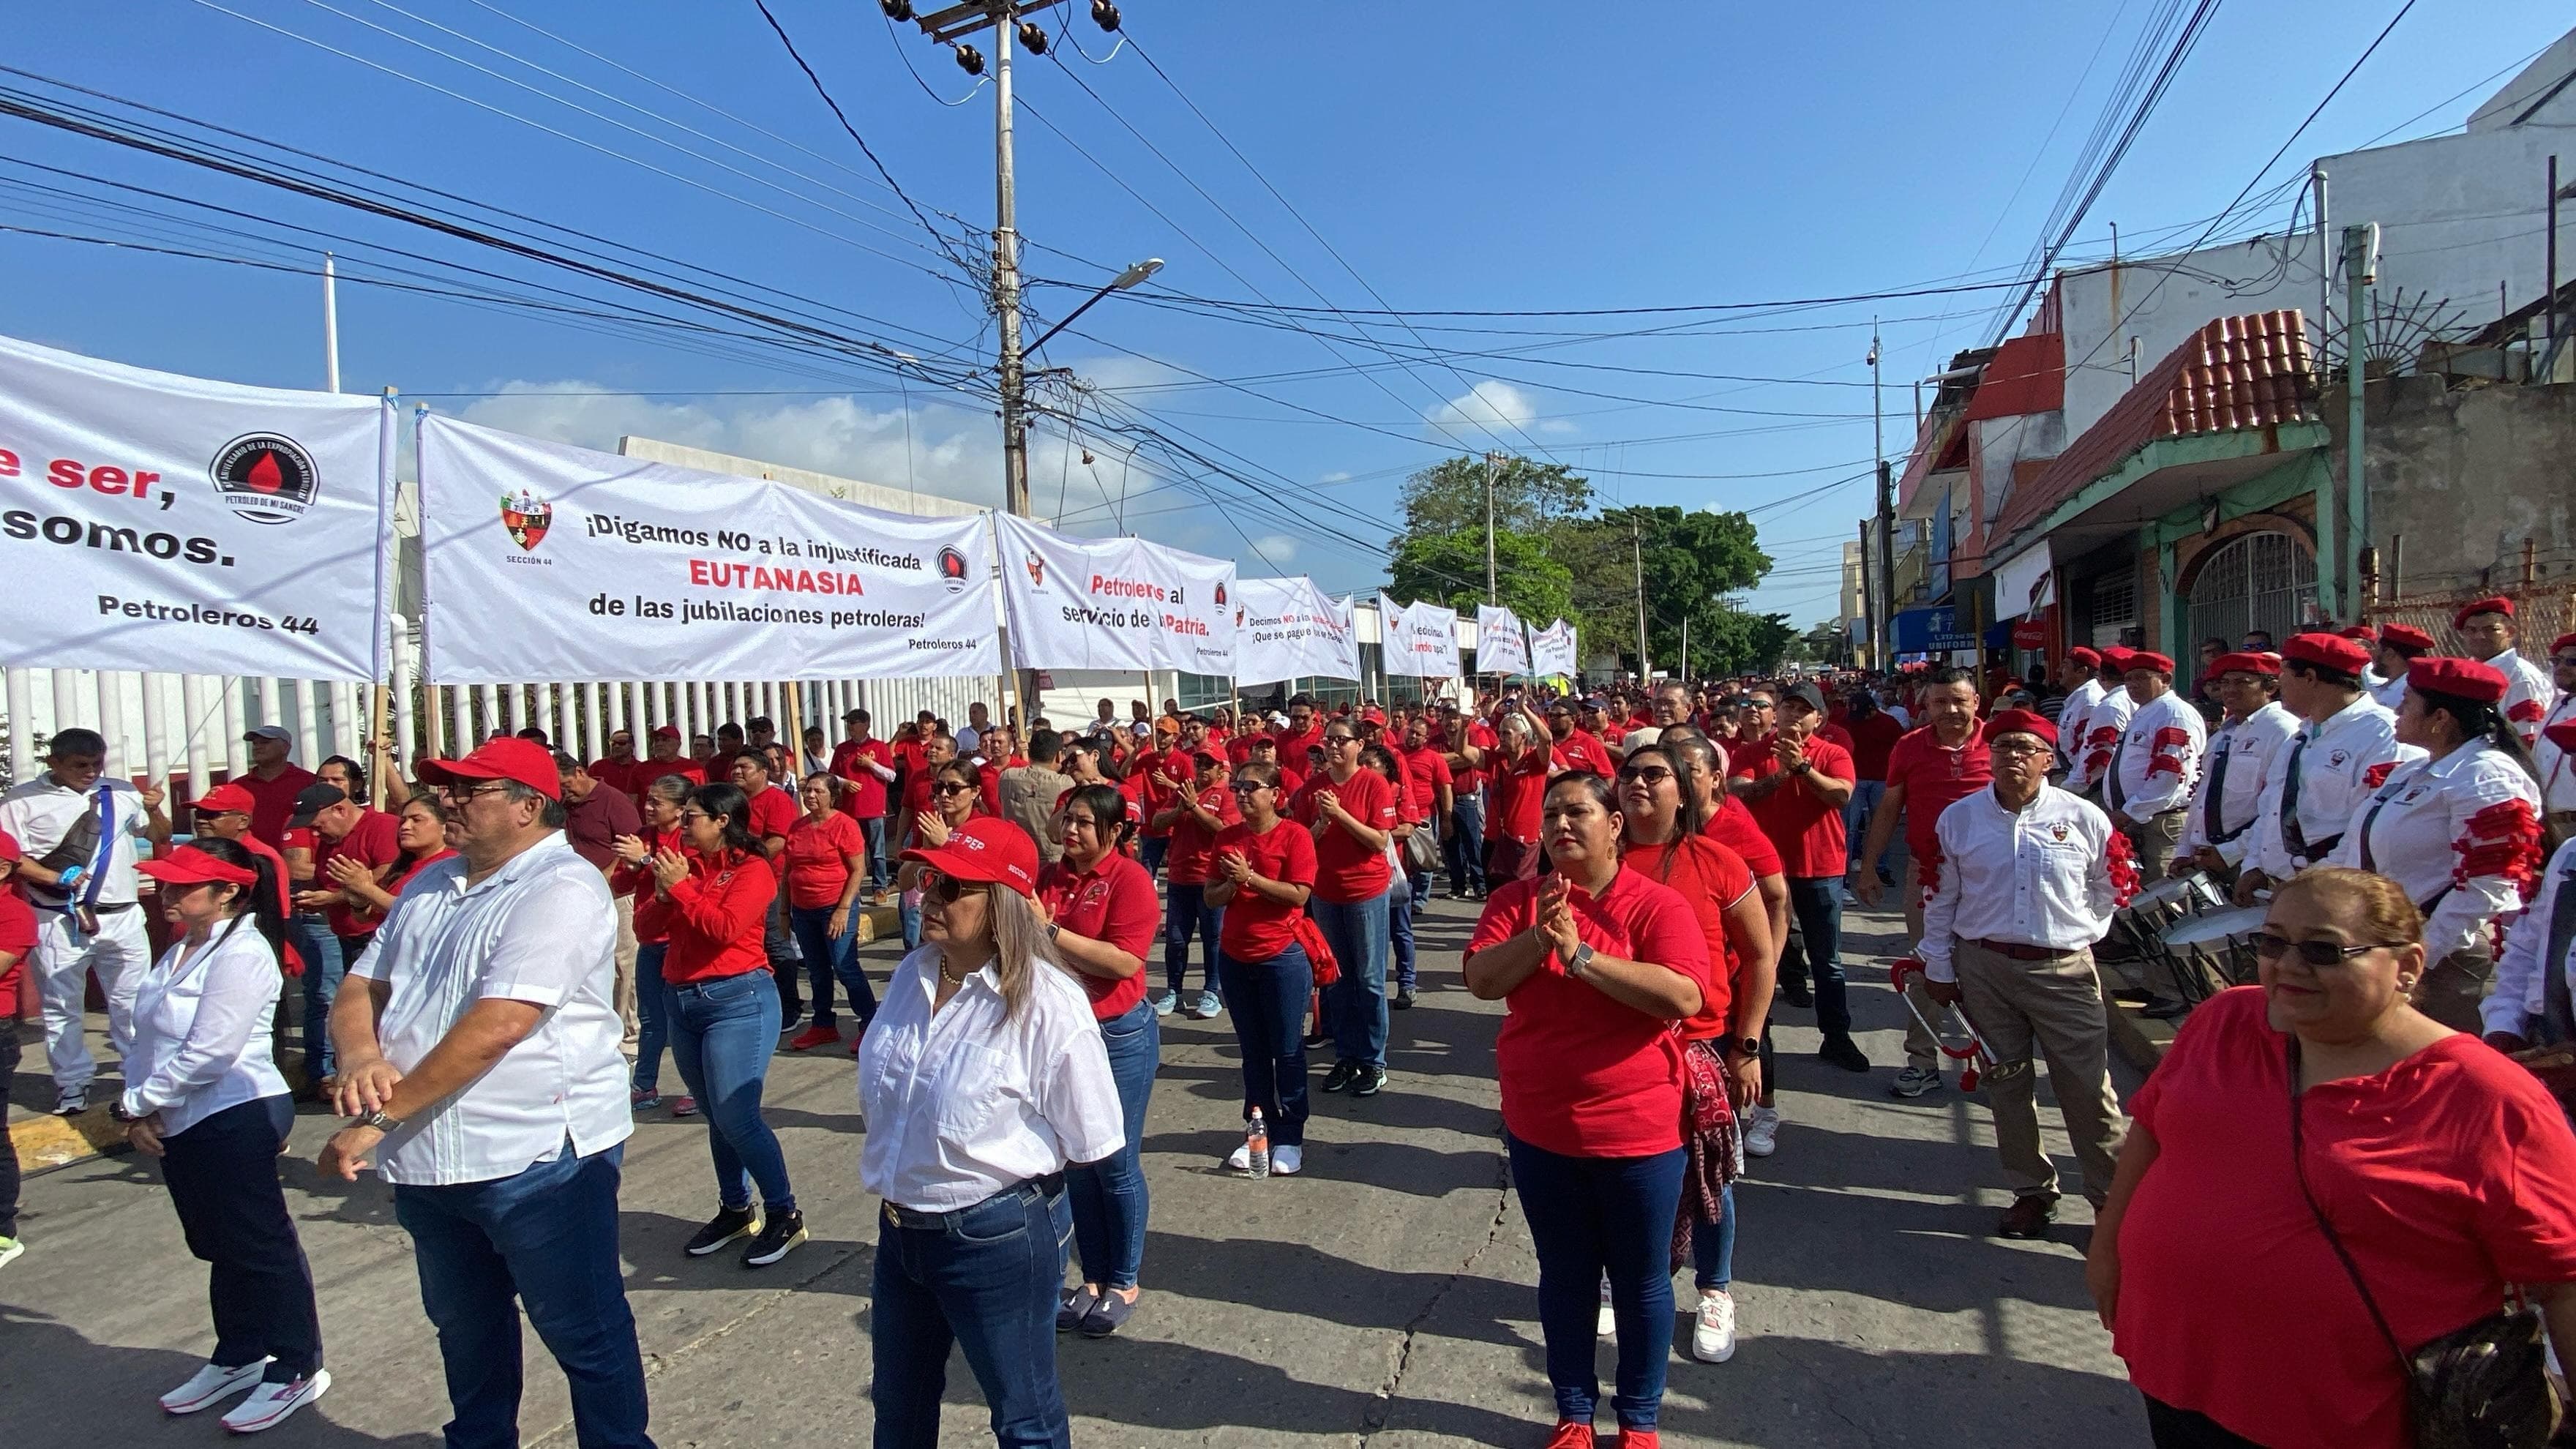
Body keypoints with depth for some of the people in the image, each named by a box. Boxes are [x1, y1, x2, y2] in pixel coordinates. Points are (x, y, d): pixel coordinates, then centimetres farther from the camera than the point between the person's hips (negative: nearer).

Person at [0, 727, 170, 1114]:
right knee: (62, 1006, 8)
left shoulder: (121, 793, 5)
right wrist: (55, 878, -20)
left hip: (122, 918, 3)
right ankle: (72, 1084, 19)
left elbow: (160, 837, 12)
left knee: (134, 1002, 10)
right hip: (60, 922, -2)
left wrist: (153, 810, -8)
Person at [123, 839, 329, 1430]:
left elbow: (207, 1055, -21)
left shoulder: (240, 954, -18)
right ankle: (238, 1357, 34)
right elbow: (149, 1038, 13)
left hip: (234, 1121, -9)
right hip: (181, 1125, 9)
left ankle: (297, 1369, 13)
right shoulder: (180, 951, 12)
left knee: (261, 1246, 1)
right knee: (220, 1248, 20)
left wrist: (142, 1103, -9)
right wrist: (138, 1108, 0)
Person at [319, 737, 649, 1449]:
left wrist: (378, 1121, -19)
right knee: (464, 1325, 25)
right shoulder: (431, 885, 11)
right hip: (427, 1158, 8)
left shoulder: (562, 891, -18)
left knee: (583, 1334, 5)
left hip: (535, 1156, -8)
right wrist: (360, 1057, -11)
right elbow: (360, 990, 11)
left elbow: (493, 1029, -24)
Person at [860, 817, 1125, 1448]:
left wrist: (1005, 1170, -2)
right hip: (900, 1225, 7)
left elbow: (1088, 1143, -16)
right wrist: (892, 1172, 9)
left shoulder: (1047, 1002, -25)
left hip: (1000, 1234, -7)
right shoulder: (912, 973, -3)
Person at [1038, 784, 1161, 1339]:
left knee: (1115, 1164, 6)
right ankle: (1092, 1278, 30)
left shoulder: (1129, 879, -13)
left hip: (1119, 1037, -5)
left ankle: (1124, 1282, 24)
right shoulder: (1049, 877, 3)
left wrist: (1050, 932, -22)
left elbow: (1123, 961, -23)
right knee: (1076, 1163, 14)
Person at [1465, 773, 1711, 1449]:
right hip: (1540, 1131, 3)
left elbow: (1684, 996, -24)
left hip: (1639, 1132, -2)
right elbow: (1480, 980, -10)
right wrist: (1539, 937, -24)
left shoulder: (1658, 904, -11)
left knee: (1641, 1283, 14)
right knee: (1564, 1277, 18)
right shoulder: (1517, 900, -1)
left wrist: (1582, 955, -26)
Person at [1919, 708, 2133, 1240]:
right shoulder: (1958, 818, 0)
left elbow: (2114, 883, 12)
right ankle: (2031, 1191, 26)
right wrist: (1938, 968, 7)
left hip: (2064, 970, -1)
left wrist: (2083, 930, 6)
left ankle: (2114, 1197, 16)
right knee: (2006, 1085, 10)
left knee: (2088, 1089, 0)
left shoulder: (2083, 818, -3)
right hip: (1983, 967, 2)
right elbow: (1940, 898, 6)